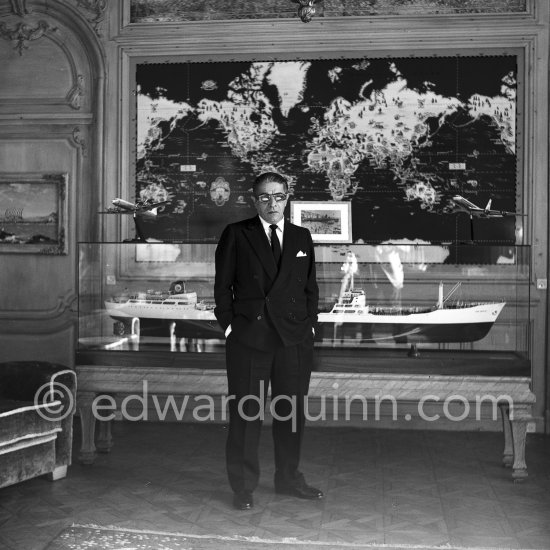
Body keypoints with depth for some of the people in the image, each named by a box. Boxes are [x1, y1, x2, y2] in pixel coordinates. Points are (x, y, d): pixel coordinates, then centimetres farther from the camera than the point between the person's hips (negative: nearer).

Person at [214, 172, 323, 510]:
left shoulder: (302, 238, 12)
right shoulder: (236, 235, 3)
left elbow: (311, 286, 14)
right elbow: (223, 284, 3)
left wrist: (310, 323, 5)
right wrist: (228, 323, -3)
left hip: (295, 339, 3)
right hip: (248, 337, -3)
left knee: (292, 412, 10)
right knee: (246, 413, 2)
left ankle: (289, 479, 27)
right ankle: (244, 487, 14)